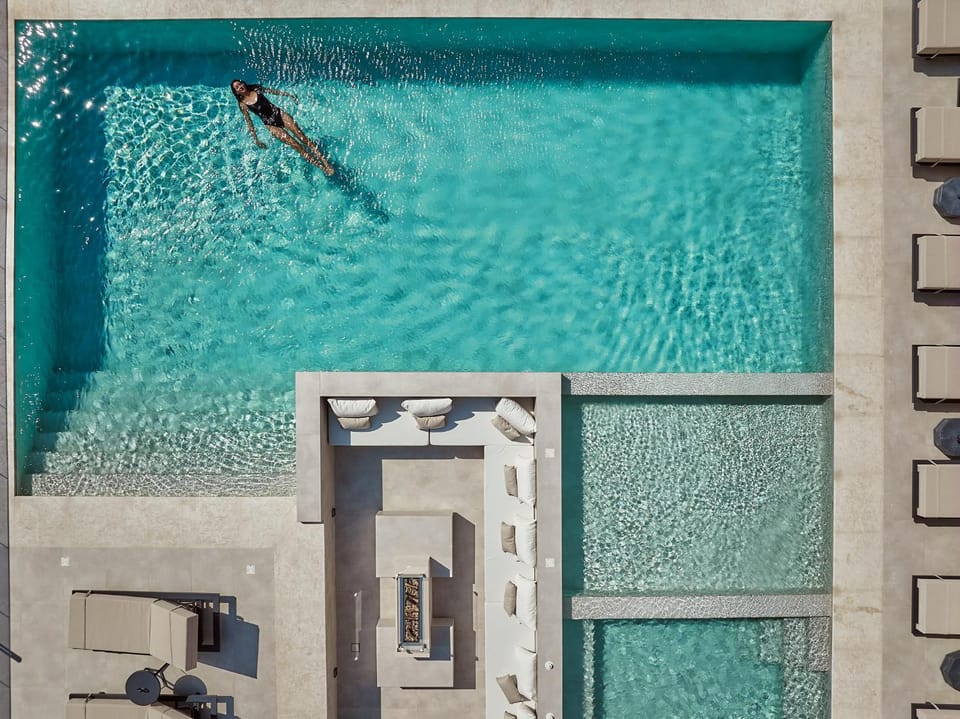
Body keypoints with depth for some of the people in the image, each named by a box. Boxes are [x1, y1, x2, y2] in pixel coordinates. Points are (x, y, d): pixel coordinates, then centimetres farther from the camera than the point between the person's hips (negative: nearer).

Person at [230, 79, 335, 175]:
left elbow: (274, 91, 17)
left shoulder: (256, 89, 7)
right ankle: (321, 166, -13)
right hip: (271, 124, -2)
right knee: (294, 143, -14)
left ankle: (326, 162, -14)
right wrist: (256, 140, -2)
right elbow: (249, 122, 1)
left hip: (279, 114, 3)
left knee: (302, 137, -11)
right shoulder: (243, 104, 0)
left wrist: (289, 94, 13)